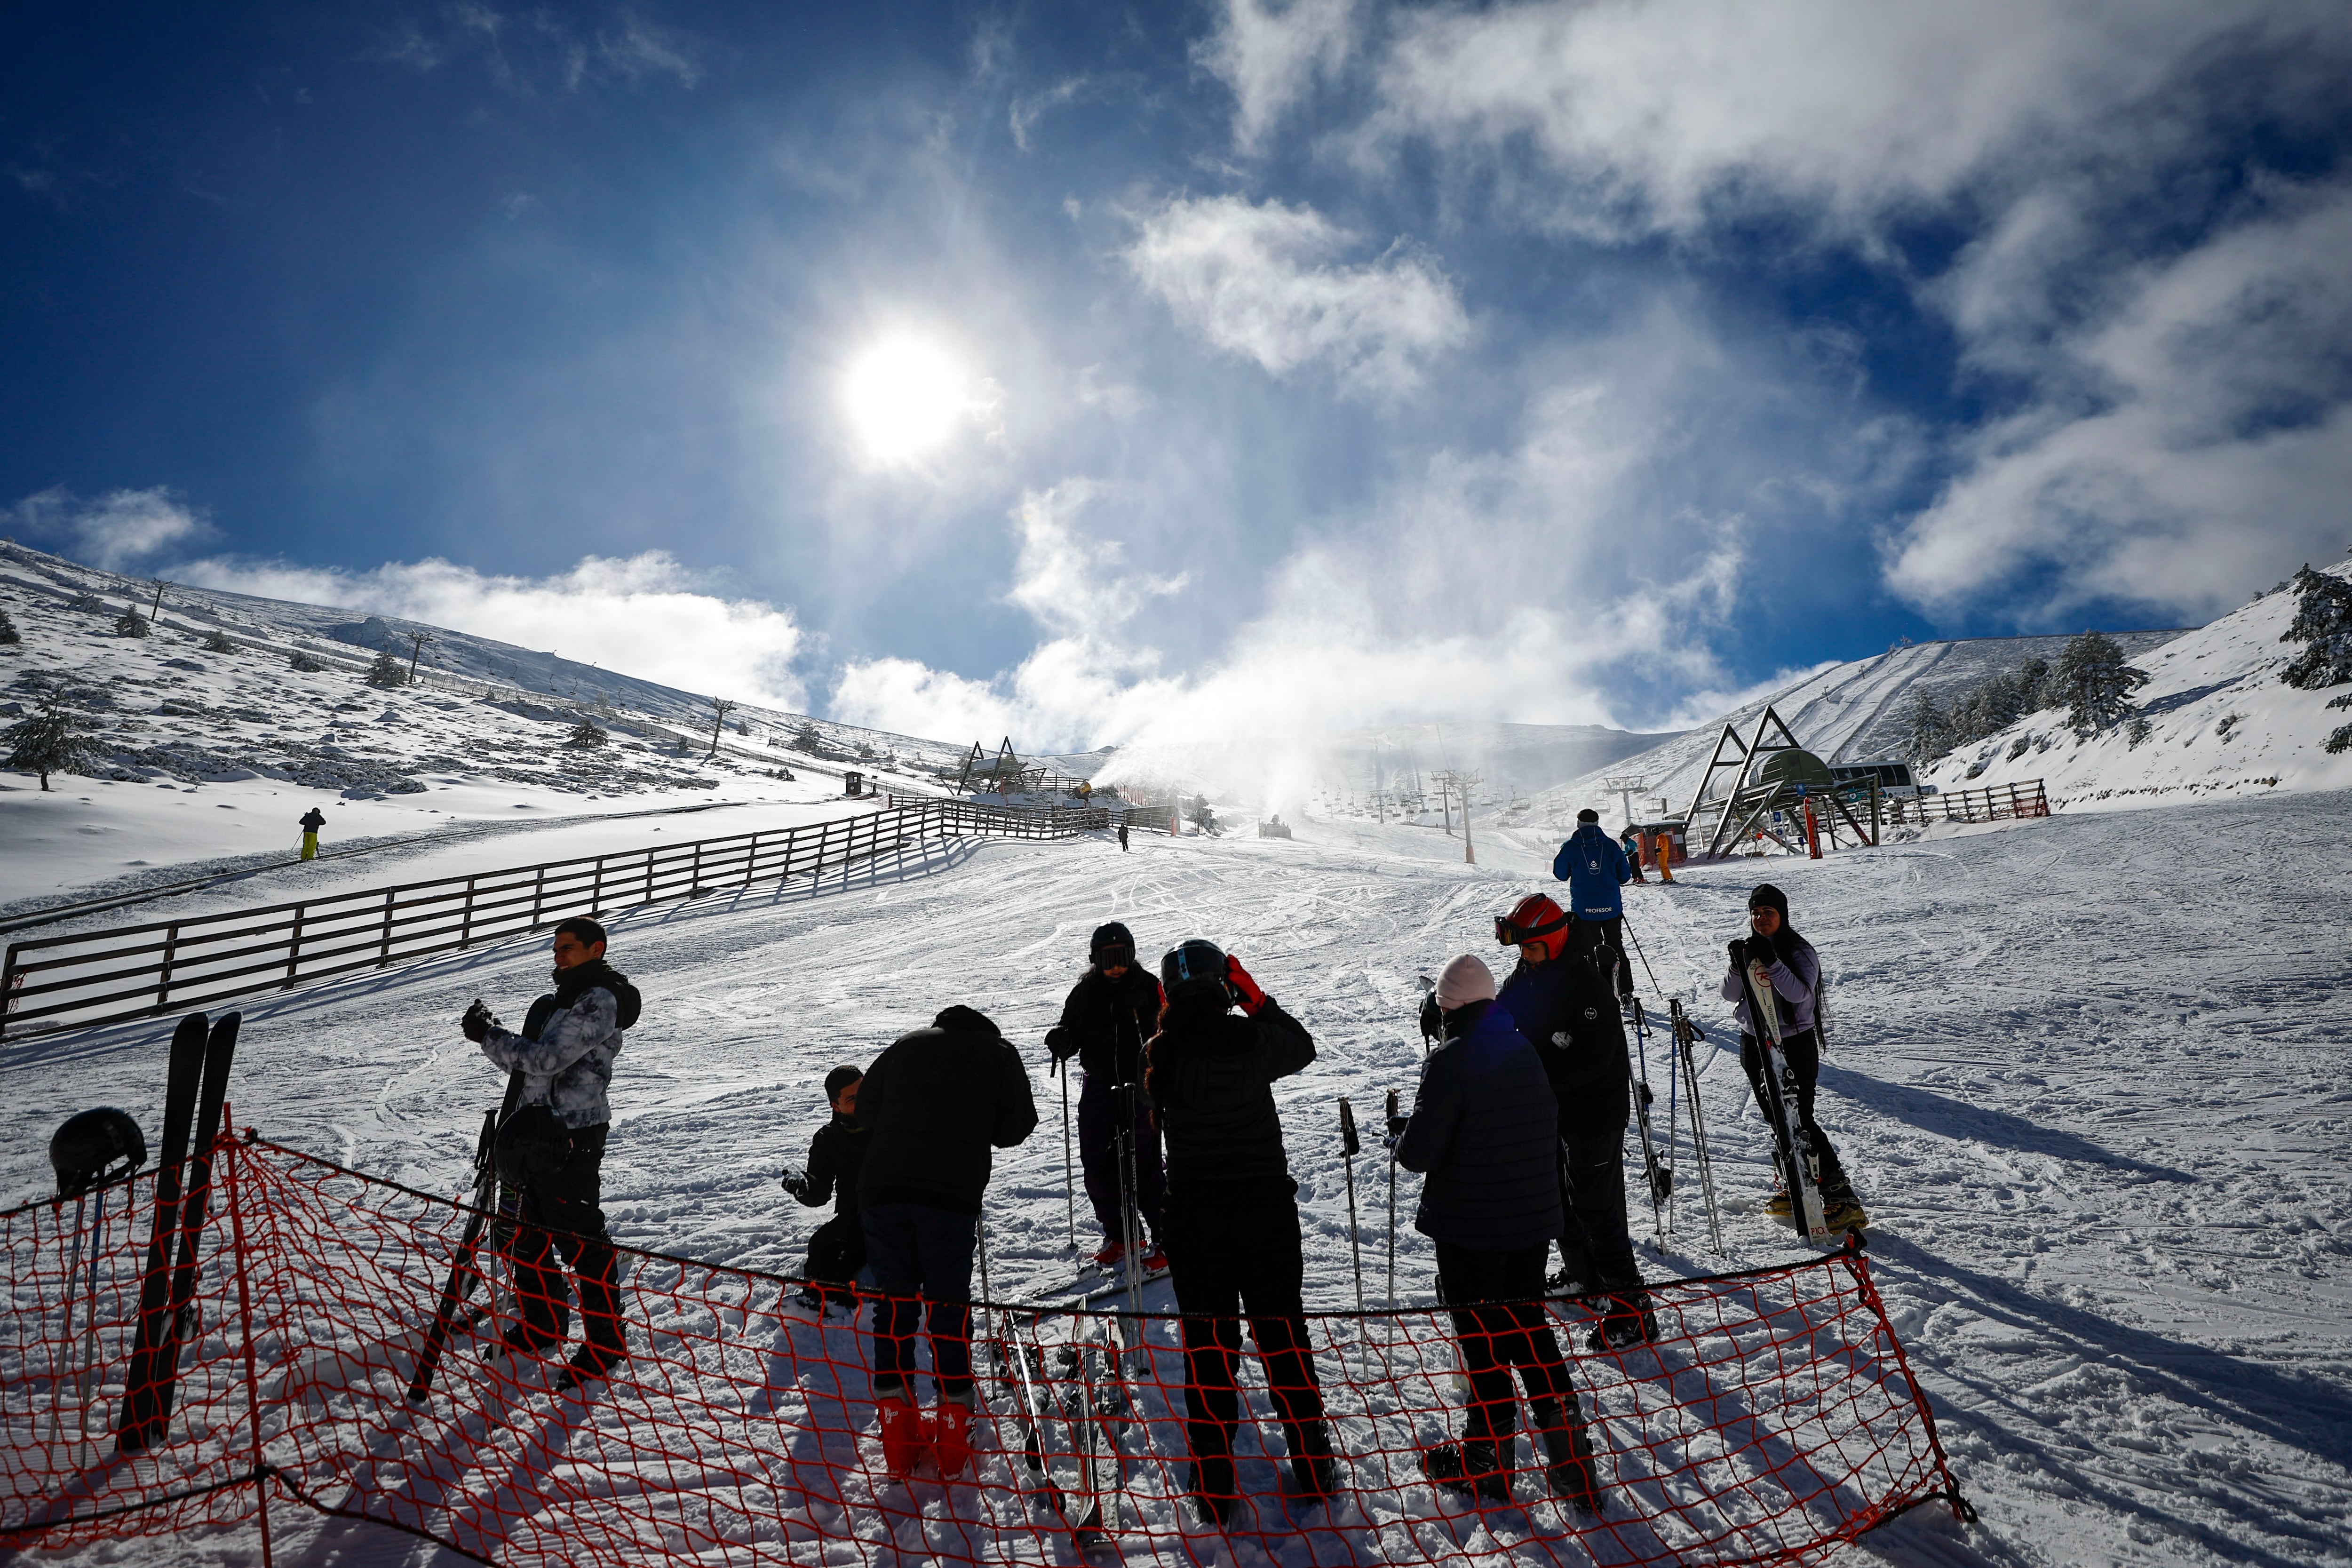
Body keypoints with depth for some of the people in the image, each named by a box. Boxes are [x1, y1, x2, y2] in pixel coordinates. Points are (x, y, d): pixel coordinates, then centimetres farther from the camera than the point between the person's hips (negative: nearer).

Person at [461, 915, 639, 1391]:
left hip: (571, 1138, -10)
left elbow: (547, 1060, -22)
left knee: (580, 1239, -3)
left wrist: (488, 1036, -13)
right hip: (540, 1134, 10)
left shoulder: (600, 1000, -16)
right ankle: (542, 1324, 37)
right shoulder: (566, 998, 16)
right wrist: (494, 1036, 4)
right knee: (530, 1234, 19)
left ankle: (606, 1342, 9)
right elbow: (535, 1063, 19)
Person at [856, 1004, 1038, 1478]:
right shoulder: (998, 1052, 15)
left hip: (881, 1186, 2)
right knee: (949, 1303, 9)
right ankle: (953, 1425, 14)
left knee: (893, 1302, 13)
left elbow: (865, 1109, 19)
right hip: (952, 1191, -2)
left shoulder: (904, 1045, 22)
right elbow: (1019, 1124, 10)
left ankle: (898, 1433, 18)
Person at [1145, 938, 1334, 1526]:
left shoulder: (1163, 1052, -12)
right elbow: (1304, 1047, 7)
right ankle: (1313, 1470, 28)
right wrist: (1255, 998, 6)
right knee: (1284, 1336, 16)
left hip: (1194, 1212, 0)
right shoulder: (1253, 1040, -13)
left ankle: (1214, 1490, 19)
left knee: (1208, 1348, 11)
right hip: (1266, 1203, 0)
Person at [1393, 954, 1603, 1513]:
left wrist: (1401, 1132, 2)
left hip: (1469, 1227, -6)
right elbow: (1545, 1126, 13)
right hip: (1532, 1220, 6)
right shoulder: (1526, 1050, 1)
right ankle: (1569, 1452, 23)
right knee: (1530, 1328, 20)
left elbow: (1419, 1153, -21)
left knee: (1483, 1341, 8)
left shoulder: (1451, 1060, -20)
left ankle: (1487, 1460, 22)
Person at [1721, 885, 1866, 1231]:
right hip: (1755, 1045, 6)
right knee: (1777, 1122, 12)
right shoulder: (1744, 946, 3)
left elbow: (1799, 993, -27)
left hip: (1796, 1046, -6)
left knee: (1800, 1122, -11)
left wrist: (1771, 962, -37)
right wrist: (1740, 965, -21)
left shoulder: (1800, 952, -11)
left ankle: (1842, 1198, -4)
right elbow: (1730, 995, -4)